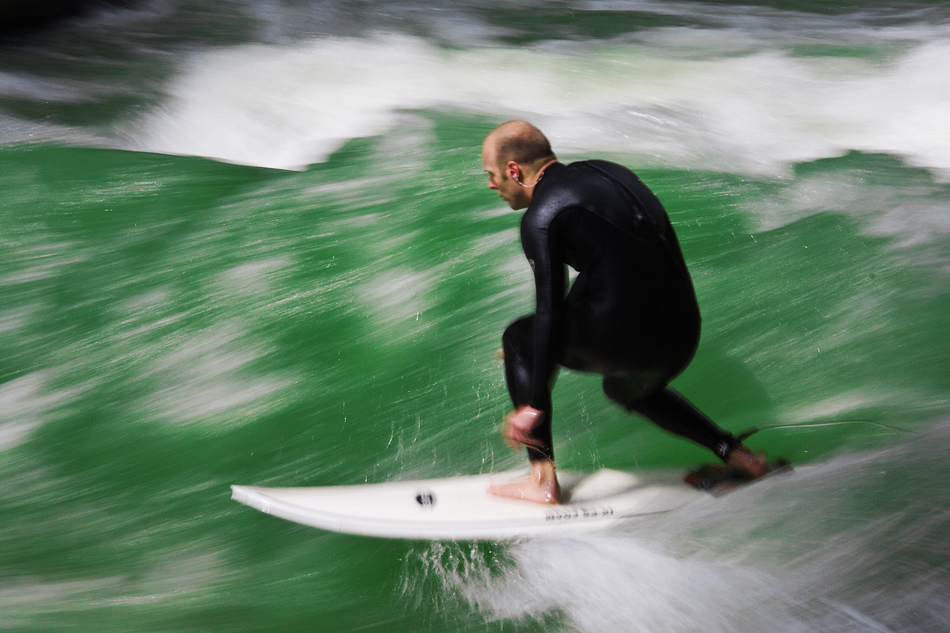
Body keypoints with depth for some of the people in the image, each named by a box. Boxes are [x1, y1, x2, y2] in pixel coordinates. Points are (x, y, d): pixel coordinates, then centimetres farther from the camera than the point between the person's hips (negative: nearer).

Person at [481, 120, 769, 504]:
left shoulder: (541, 217, -8)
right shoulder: (606, 171, 16)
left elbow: (550, 312, -13)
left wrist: (534, 406, -10)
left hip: (623, 341, -8)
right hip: (683, 341, 8)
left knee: (519, 339, 15)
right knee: (628, 390, 38)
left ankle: (543, 482, 11)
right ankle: (734, 454, 29)